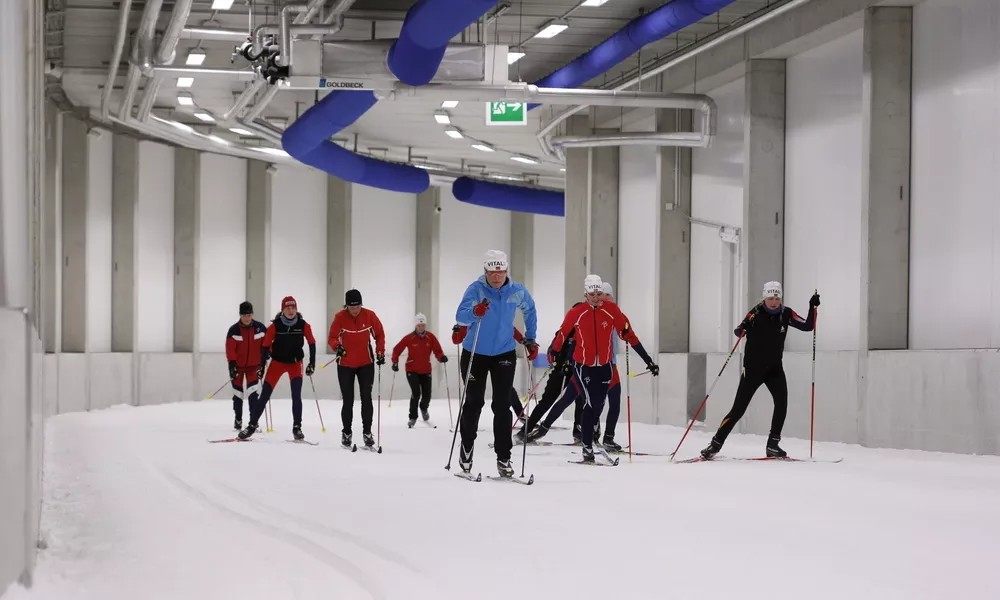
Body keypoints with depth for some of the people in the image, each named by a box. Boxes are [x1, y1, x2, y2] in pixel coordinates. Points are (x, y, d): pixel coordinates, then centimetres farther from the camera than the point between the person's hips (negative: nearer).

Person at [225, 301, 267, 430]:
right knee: (238, 392, 9)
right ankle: (238, 419, 24)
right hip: (238, 365, 0)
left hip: (253, 365, 0)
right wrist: (232, 363, -25)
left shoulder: (260, 328, -8)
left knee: (252, 392, -10)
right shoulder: (234, 330, -13)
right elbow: (230, 348, -17)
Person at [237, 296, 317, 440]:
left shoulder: (303, 325, -11)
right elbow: (265, 346, -8)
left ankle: (297, 427, 0)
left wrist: (312, 363, 0)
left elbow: (311, 343, 2)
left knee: (296, 396, -12)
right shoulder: (275, 326, -15)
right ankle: (252, 425, 8)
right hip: (277, 362, 0)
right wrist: (262, 366, -11)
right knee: (264, 395, -1)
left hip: (295, 363, 0)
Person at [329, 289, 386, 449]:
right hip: (345, 364, -1)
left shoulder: (370, 316, -8)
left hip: (366, 363, 1)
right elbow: (332, 337, -9)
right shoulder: (340, 317, -12)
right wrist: (337, 346, -30)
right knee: (348, 400, 4)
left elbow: (379, 334, 4)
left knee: (366, 398, -4)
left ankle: (367, 432, 5)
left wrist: (380, 352, -6)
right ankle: (346, 433, 19)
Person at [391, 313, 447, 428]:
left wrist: (441, 357, -25)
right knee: (416, 393, -16)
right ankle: (413, 417, 0)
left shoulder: (431, 337, -4)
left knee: (427, 394, 2)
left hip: (426, 371, 2)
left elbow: (438, 351, -3)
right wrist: (395, 362, -11)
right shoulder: (409, 338, -8)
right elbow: (397, 349, -1)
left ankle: (424, 408, 38)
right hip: (412, 370, -2)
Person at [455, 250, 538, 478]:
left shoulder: (517, 292, -7)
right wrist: (474, 311, -52)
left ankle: (503, 458, -2)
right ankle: (467, 446, 29)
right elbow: (460, 316, -30)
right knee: (474, 402, 6)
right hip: (475, 353, -1)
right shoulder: (476, 289, -17)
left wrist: (530, 340, 12)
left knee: (502, 405, -5)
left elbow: (529, 310, 15)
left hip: (504, 354, 1)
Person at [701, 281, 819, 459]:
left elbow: (807, 326, 2)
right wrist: (742, 328, -43)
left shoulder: (786, 314, -1)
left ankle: (773, 444, -7)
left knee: (781, 401, -17)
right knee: (739, 409, -5)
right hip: (753, 368, -3)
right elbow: (739, 332, -20)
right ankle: (716, 444, 5)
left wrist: (813, 307, -12)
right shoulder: (756, 313, -13)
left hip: (774, 368, 3)